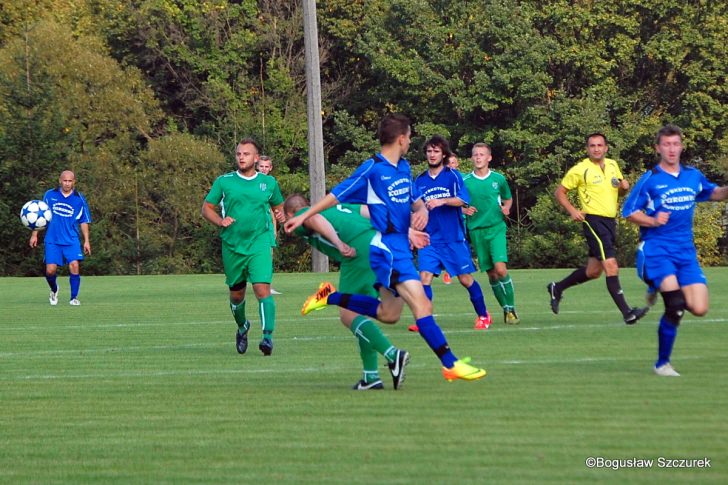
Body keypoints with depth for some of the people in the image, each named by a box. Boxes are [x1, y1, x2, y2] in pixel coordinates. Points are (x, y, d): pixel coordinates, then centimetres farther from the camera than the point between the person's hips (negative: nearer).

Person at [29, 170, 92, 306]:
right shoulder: (49, 195, 3)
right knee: (50, 270, -8)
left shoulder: (79, 199, 2)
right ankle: (54, 290, 26)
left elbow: (84, 222, 9)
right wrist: (34, 234, 6)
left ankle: (74, 298, -4)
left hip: (71, 241, 0)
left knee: (74, 265, -18)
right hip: (52, 240, 0)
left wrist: (86, 241, 5)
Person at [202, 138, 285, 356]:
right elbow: (206, 208, 7)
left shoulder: (268, 182, 6)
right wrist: (220, 221, -13)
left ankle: (268, 336, -24)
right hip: (232, 246, 1)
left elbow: (279, 206, 20)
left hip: (259, 245, -1)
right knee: (236, 294, 13)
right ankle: (242, 327, 41)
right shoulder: (224, 181, 2)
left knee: (262, 289, -20)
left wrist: (280, 215, -4)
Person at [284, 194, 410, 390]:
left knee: (348, 315, -1)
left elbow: (315, 219, -8)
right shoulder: (337, 206, 35)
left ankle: (392, 354, -19)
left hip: (360, 252, -7)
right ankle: (371, 376, 14)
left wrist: (339, 244, -21)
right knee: (359, 312, 17)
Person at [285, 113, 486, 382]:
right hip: (387, 246, -9)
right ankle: (450, 364, -19)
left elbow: (415, 199, 24)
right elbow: (338, 194, -4)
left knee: (387, 313, 15)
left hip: (402, 245, 9)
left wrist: (421, 211, -1)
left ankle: (331, 297, 27)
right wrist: (304, 216, -1)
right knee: (421, 303, -16)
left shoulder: (404, 167, 13)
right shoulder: (373, 169, -10)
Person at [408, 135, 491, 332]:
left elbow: (463, 200, -13)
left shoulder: (453, 175, -2)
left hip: (454, 238, -3)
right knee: (425, 276, -11)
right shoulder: (419, 181, 9)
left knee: (465, 278, 3)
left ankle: (483, 316, 19)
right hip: (429, 239, 3)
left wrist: (442, 201, -26)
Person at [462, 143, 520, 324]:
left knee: (500, 268, -17)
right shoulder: (465, 181, 2)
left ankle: (511, 309, -6)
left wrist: (506, 208, -2)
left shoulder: (498, 179, 4)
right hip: (476, 231, 1)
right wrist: (464, 210, -10)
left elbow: (508, 198, 19)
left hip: (497, 228, -1)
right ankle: (506, 309, 15)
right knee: (491, 273, 2)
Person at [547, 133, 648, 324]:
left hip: (610, 221, 7)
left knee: (593, 271, 14)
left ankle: (557, 288, 35)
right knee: (611, 266, -18)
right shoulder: (580, 170, -6)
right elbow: (559, 192, 2)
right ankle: (627, 312, -21)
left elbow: (619, 190, 25)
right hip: (593, 220, -7)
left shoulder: (613, 165, 11)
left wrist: (624, 187, 1)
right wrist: (572, 210, -13)